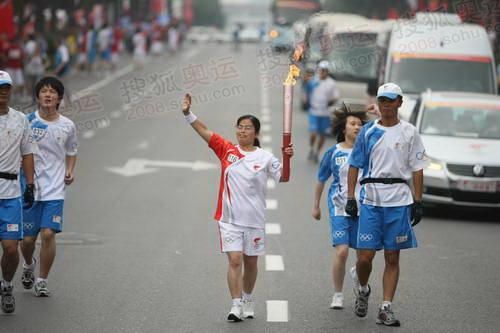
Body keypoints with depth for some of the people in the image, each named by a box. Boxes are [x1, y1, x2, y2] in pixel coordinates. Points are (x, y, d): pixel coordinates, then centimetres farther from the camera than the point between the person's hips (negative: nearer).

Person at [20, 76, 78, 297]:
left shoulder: (67, 126, 2)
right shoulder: (27, 121, -4)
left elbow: (71, 152, 19)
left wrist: (70, 171, 2)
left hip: (55, 190, 0)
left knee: (48, 234, -12)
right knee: (28, 238, 4)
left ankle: (42, 280, 5)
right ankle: (29, 265, 38)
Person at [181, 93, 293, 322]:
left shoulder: (264, 158, -2)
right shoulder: (227, 150, 1)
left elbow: (283, 177, -5)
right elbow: (204, 131, -5)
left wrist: (287, 158, -23)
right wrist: (187, 113, -16)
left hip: (254, 218, 1)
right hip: (229, 218, 0)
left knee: (250, 262, 12)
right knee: (234, 260, -10)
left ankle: (248, 301, 31)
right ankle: (236, 306, -10)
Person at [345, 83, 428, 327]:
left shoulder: (409, 133, 3)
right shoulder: (368, 132, 4)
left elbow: (417, 169, 4)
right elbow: (354, 166, 7)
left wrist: (418, 202, -1)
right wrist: (350, 198, 1)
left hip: (399, 200, 0)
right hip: (370, 199, 0)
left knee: (392, 258, 2)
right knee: (365, 256, -4)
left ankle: (386, 309, 6)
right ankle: (362, 289, 26)